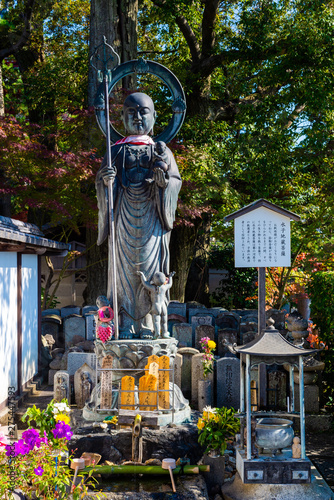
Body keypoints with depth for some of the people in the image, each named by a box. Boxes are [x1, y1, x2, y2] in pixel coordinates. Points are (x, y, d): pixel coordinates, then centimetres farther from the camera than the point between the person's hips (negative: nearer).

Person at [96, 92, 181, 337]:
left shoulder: (161, 150, 14)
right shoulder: (117, 151, 15)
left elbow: (176, 181, 4)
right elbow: (103, 183, 8)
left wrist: (163, 175, -18)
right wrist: (105, 180, -15)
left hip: (151, 217, 0)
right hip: (125, 216, 1)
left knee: (149, 263, -7)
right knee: (125, 265, -4)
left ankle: (147, 322, -1)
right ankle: (126, 325, -1)